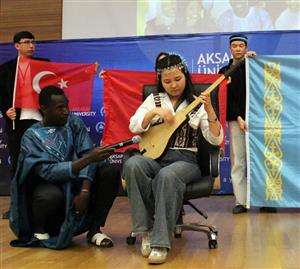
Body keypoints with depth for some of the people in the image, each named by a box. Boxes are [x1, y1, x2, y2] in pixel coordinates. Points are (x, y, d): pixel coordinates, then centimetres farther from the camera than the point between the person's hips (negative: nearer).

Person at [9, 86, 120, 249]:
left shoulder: (74, 123, -2)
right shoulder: (32, 136, -13)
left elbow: (85, 153, -13)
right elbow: (49, 171, -26)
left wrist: (85, 191, -28)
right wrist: (89, 159, -38)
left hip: (75, 182, 4)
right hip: (49, 185, -4)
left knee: (111, 172, -20)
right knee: (51, 196, -39)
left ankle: (94, 229, -7)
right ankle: (39, 229, -3)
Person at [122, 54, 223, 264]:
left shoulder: (197, 104, 6)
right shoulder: (154, 99, 13)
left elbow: (216, 139, -3)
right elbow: (134, 127, 1)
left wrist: (209, 110, -17)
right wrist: (155, 111, -14)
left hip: (184, 160, -2)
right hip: (155, 157, 3)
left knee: (167, 176, -38)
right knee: (132, 164, -32)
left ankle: (161, 242, -31)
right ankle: (147, 228, -20)